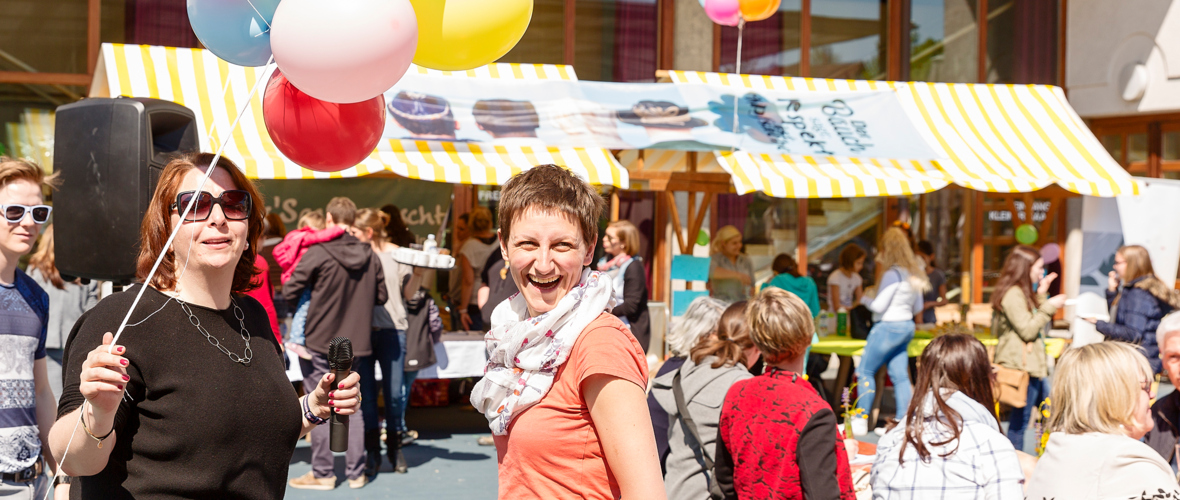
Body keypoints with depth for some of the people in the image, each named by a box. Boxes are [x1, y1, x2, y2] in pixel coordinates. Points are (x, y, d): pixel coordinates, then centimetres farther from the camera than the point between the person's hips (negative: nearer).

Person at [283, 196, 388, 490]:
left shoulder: (318, 253, -13)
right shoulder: (370, 256, 0)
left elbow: (289, 292, -10)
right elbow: (381, 296, 8)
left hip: (320, 342, -4)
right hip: (356, 342, 4)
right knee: (352, 405, 12)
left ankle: (323, 473, 8)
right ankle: (356, 473, 15)